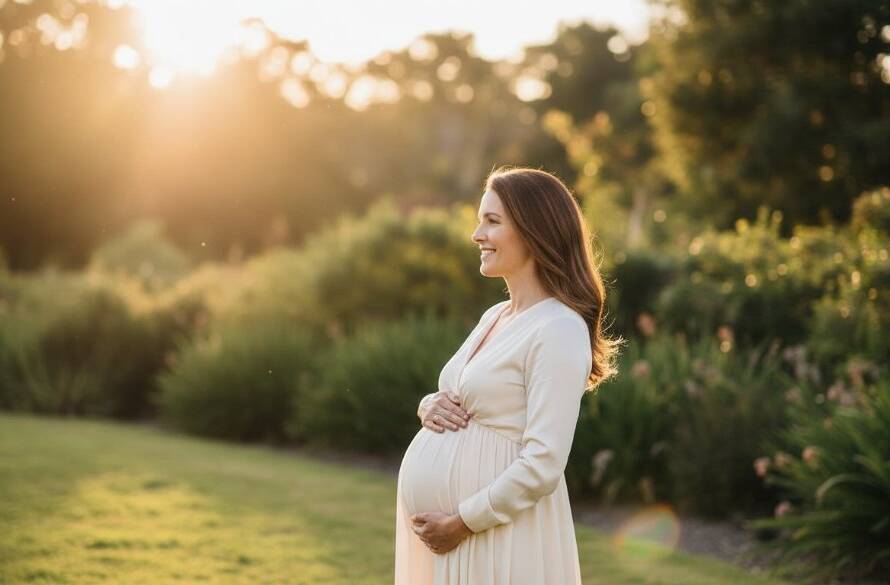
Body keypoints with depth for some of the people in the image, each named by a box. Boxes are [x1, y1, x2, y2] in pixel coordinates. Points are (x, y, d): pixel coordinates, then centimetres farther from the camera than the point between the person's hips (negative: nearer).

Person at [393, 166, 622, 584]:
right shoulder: (494, 316, 10)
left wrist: (462, 522, -17)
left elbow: (543, 465, -21)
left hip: (497, 531, -8)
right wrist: (430, 406, -1)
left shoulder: (559, 330, -15)